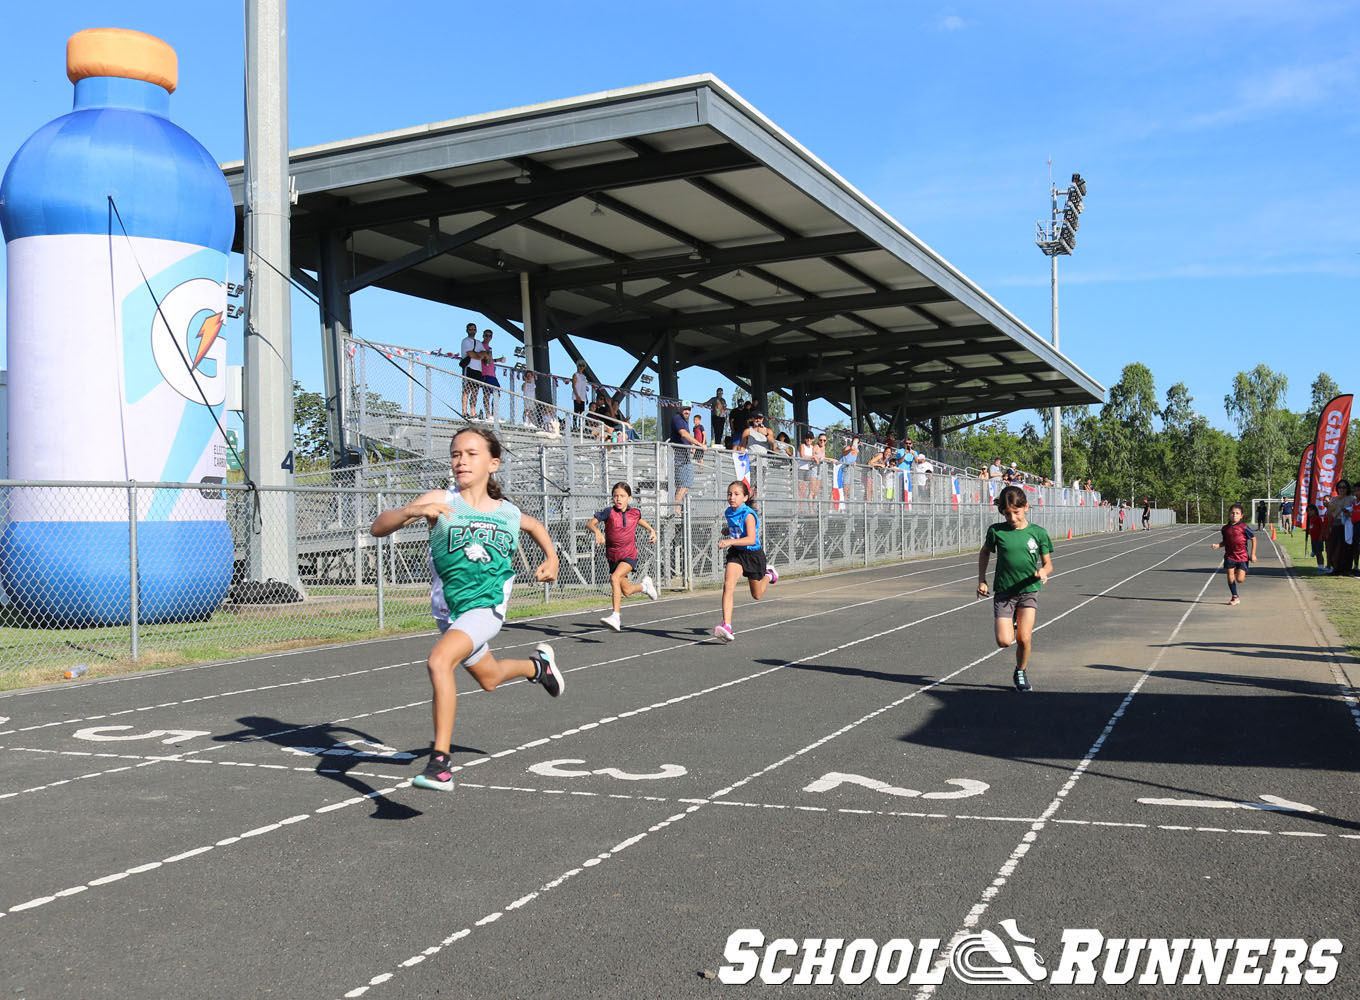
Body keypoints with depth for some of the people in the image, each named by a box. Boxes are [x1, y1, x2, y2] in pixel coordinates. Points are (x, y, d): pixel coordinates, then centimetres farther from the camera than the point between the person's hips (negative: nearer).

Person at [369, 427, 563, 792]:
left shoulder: (509, 513, -3)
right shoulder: (441, 501, -12)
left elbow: (535, 526, 23)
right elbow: (378, 528, -23)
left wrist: (551, 558, 6)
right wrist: (410, 512, -42)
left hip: (487, 607, -2)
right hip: (448, 611, 3)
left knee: (438, 662, -28)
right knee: (489, 678, 25)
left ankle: (440, 760, -24)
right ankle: (537, 665, 59)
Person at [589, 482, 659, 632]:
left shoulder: (635, 513, 1)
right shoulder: (609, 512, -8)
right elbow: (590, 523, -18)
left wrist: (651, 530, 17)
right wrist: (597, 531, -37)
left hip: (629, 555, -2)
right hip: (612, 556, 2)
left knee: (615, 578, -29)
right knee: (626, 591, 11)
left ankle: (615, 616, -32)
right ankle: (645, 585, 45)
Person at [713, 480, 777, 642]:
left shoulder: (749, 515, -23)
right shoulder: (728, 513, -2)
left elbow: (751, 539, -37)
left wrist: (730, 541, -48)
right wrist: (727, 530, 0)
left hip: (753, 554, -4)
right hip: (736, 553, 4)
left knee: (757, 595, 16)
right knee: (728, 585, -23)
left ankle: (768, 574, 50)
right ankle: (726, 626, -29)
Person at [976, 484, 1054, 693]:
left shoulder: (1038, 532, -4)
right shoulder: (996, 531, -5)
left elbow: (1048, 563, 2)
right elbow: (985, 552, 15)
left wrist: (1043, 571, -21)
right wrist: (982, 579, 8)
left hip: (1028, 591, 0)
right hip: (1003, 591, 0)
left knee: (1023, 639, -10)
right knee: (1004, 641, -9)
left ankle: (1021, 673, 19)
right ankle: (1013, 624, 28)